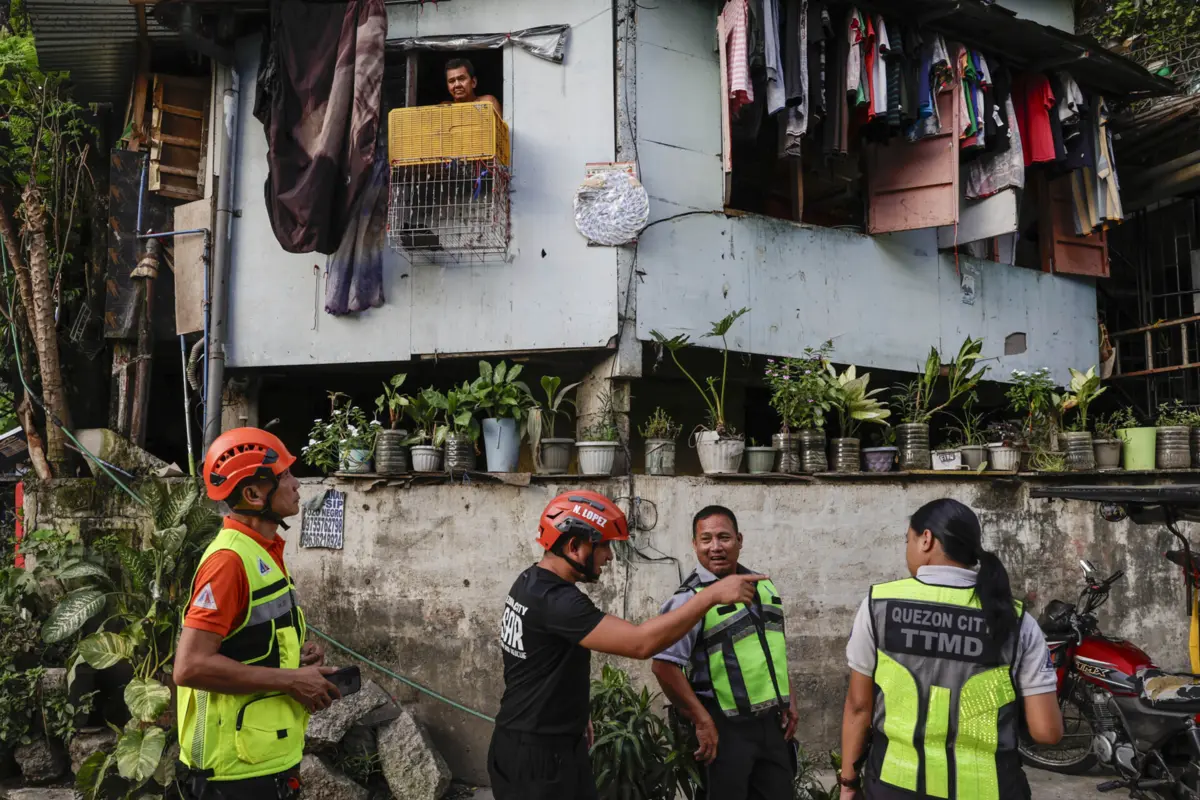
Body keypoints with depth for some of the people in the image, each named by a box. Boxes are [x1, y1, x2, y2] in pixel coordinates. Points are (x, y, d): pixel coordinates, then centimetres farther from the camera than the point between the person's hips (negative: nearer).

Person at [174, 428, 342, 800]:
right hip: (238, 770, -9)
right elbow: (190, 666, -26)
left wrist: (300, 655, 3)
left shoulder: (265, 552, 9)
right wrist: (292, 681, -20)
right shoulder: (230, 559, -20)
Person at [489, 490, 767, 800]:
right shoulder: (554, 600, -27)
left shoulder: (532, 582, 6)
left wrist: (576, 713, 25)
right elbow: (641, 643, -33)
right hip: (535, 756, -10)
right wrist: (712, 594, -29)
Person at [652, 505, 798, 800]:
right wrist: (703, 722, -19)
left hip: (772, 721, 6)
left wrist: (789, 700, 13)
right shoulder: (690, 598, -13)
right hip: (726, 727, -6)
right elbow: (665, 665, -20)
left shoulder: (763, 585, 9)